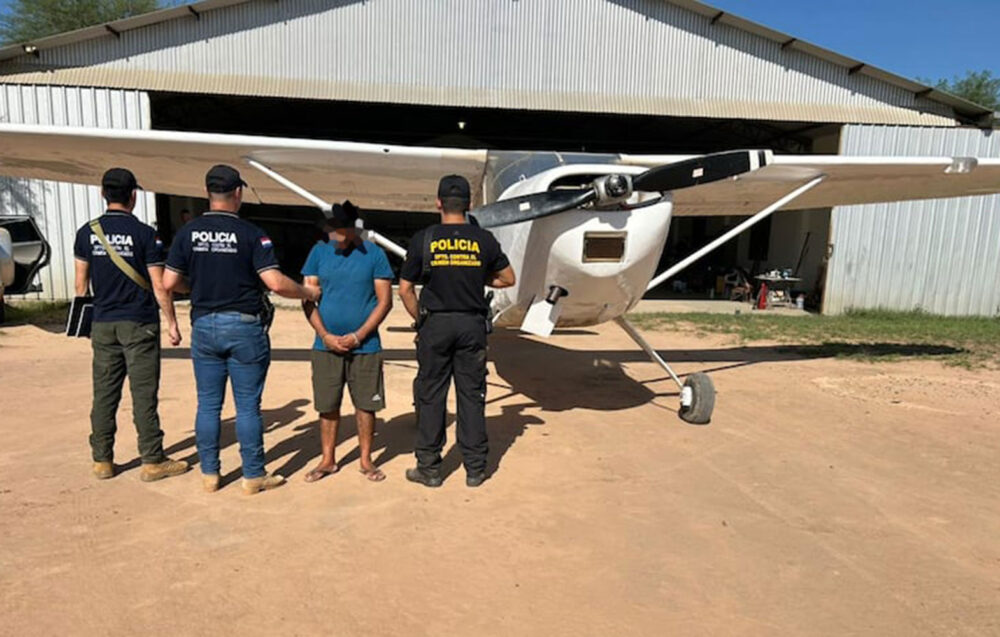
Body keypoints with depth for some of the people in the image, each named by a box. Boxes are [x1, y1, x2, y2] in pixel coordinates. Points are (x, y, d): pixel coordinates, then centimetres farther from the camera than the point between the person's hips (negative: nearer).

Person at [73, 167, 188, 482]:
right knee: (144, 395, 0)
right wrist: (171, 322, -2)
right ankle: (152, 462, 6)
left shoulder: (87, 232, 3)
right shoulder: (144, 233, -9)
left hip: (103, 324, 5)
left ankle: (102, 461, 19)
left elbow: (81, 282, 8)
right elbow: (159, 285, -10)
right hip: (139, 325, -4)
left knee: (104, 394, 11)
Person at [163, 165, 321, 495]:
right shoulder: (250, 233, -10)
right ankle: (254, 476, 14)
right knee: (247, 405, 4)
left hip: (204, 326, 4)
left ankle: (209, 474, 22)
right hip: (244, 327, -3)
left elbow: (170, 282, 3)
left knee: (208, 403, 12)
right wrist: (308, 293, 0)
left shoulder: (188, 232, 2)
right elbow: (275, 283, -16)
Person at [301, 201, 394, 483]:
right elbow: (308, 299, 3)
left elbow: (385, 301, -5)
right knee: (328, 406, 10)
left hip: (365, 346, -2)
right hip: (326, 345, 2)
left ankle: (366, 460, 22)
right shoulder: (319, 252, 4)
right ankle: (328, 460, 26)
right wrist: (325, 336, -8)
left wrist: (358, 336, -11)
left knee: (366, 405, 6)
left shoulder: (374, 254, -3)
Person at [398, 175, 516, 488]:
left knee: (430, 396, 8)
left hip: (435, 324, -1)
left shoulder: (423, 239, -4)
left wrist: (421, 319, 10)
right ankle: (475, 469, 17)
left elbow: (405, 289, -3)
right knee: (472, 396, 8)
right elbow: (508, 278, 10)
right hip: (472, 325, 1)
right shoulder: (484, 239, -1)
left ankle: (429, 468, 17)